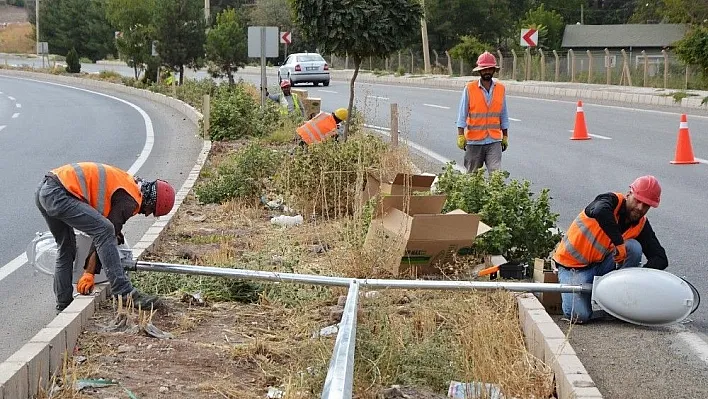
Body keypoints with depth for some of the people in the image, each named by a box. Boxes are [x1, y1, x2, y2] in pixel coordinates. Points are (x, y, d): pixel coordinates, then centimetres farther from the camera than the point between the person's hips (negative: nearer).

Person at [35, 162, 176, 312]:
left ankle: (64, 303, 28)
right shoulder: (130, 201, -6)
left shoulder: (128, 181, 21)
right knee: (105, 231, -15)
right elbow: (104, 233, -5)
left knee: (66, 248, 21)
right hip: (58, 194, -10)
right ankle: (124, 292, -18)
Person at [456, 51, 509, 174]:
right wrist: (460, 136, -9)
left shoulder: (501, 89, 6)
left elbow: (503, 115, 14)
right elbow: (462, 114, -3)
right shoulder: (469, 89, -4)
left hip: (494, 141, 1)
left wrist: (505, 137, 15)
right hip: (474, 141, -1)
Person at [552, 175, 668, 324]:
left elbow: (661, 259, -5)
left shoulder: (642, 226, -2)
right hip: (574, 265, -5)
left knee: (634, 247, -21)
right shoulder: (612, 200, -17)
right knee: (579, 315, -23)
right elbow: (600, 212, -44)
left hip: (602, 264, 5)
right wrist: (619, 243, -40)